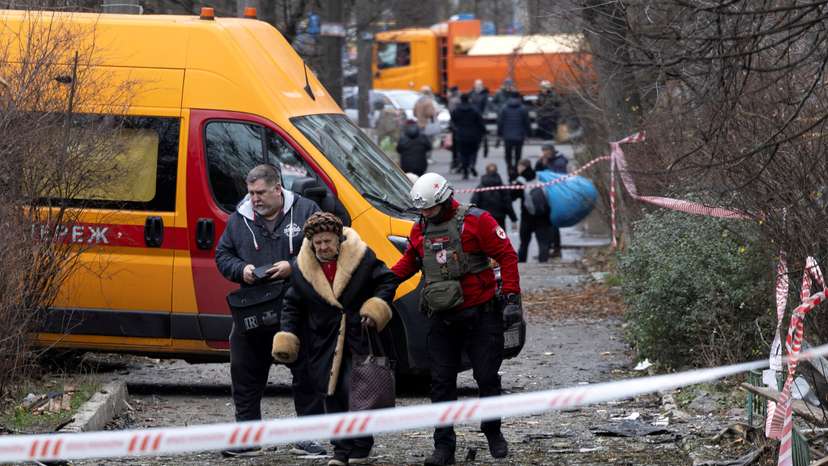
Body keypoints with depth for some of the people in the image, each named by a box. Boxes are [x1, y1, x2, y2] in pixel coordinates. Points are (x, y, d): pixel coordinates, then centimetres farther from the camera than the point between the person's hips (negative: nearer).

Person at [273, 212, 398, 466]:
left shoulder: (361, 257, -5)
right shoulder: (301, 269, 4)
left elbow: (387, 282, 4)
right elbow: (292, 306, 13)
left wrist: (376, 308, -12)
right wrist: (286, 338, 5)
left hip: (358, 338, -3)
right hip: (325, 344, 3)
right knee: (333, 396, 3)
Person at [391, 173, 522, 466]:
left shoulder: (475, 221, -9)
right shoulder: (420, 229, 8)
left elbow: (507, 256, -9)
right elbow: (408, 263, 21)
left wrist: (511, 298, -14)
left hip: (480, 313, -4)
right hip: (442, 318, 4)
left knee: (487, 377, 3)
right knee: (441, 382, 2)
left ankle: (493, 433, 23)